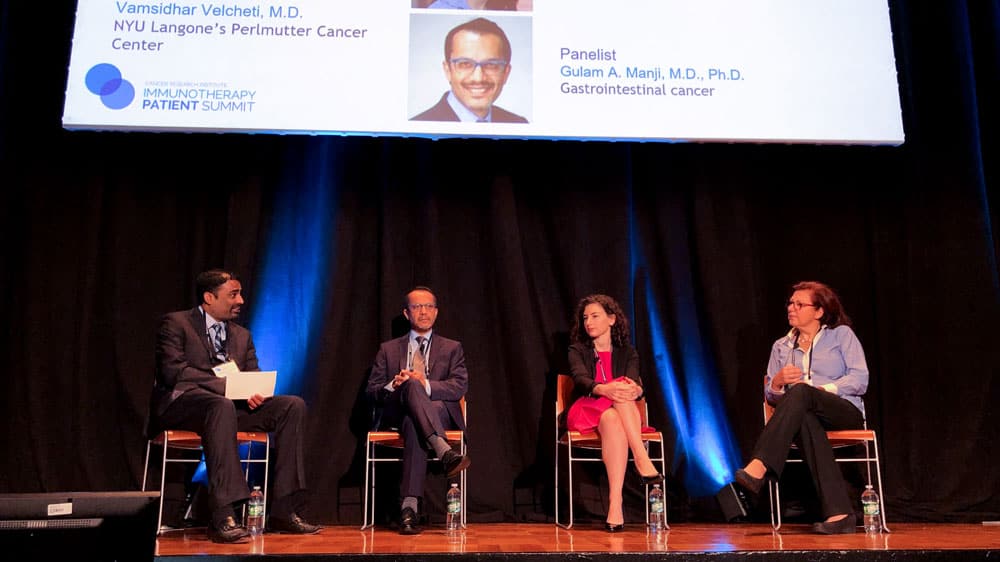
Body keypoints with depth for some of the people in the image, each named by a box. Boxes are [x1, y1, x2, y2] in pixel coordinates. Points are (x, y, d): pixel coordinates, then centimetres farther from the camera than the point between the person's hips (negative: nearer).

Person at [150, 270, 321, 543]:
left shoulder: (242, 335, 22)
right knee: (222, 406, -41)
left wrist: (254, 392, -11)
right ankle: (223, 517, -45)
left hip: (231, 403, 7)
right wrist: (225, 385, -22)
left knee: (293, 406, -15)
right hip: (180, 402, -6)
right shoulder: (175, 323, 2)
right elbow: (172, 371, -12)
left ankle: (284, 511, -18)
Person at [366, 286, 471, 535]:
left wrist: (426, 385, -16)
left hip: (440, 414, 0)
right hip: (397, 416, 1)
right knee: (411, 385, -36)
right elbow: (372, 392, 14)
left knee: (413, 425, -40)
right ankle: (445, 452, -54)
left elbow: (460, 387, 3)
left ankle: (409, 507, -47)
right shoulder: (388, 349, 23)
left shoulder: (452, 348, 20)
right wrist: (393, 386, -11)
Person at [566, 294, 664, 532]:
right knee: (612, 420, -36)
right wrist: (604, 389, -36)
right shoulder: (578, 350, 10)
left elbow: (635, 383, -6)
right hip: (586, 413, -1)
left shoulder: (627, 352, 14)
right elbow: (581, 380, -13)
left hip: (621, 414, 2)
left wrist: (635, 389, -33)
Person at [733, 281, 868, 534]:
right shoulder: (781, 346, 23)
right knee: (806, 420, -39)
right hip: (804, 413, 2)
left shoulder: (842, 335, 13)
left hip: (846, 411, -2)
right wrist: (778, 382, -6)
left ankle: (759, 467, -51)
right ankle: (839, 513, -44)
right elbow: (770, 395, 18)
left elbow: (860, 380, 0)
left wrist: (821, 389, -12)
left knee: (799, 392, -36)